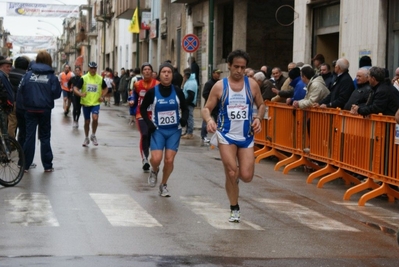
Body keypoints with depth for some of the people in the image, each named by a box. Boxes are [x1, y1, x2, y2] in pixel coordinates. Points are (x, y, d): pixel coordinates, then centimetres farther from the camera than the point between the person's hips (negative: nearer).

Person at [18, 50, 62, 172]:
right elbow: (56, 94, -7)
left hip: (30, 110, 1)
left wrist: (28, 97, 11)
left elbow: (21, 90, -7)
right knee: (45, 137, 9)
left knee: (29, 136, 7)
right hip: (45, 110, -1)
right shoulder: (51, 76, -5)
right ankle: (47, 166, 11)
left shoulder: (28, 74, -3)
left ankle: (25, 165, 8)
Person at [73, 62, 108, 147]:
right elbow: (75, 88, -6)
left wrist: (102, 96, 1)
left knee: (95, 118, -22)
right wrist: (80, 94, -26)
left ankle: (93, 135, 1)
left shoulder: (100, 79, 1)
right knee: (87, 121, 9)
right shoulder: (83, 78, -5)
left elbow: (105, 88, 18)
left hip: (96, 103, 0)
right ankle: (86, 138, 30)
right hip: (86, 103, 0)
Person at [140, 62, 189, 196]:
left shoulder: (178, 92, -3)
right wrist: (149, 123, -7)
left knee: (169, 160, -2)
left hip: (174, 130, 1)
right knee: (156, 159, -14)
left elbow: (185, 109, 10)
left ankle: (164, 185, 20)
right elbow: (143, 108, 6)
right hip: (158, 130, -1)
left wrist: (184, 118, -11)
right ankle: (154, 171, 22)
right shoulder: (152, 92, -7)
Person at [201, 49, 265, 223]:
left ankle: (233, 170, 34)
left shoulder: (252, 84, -1)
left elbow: (261, 105, 11)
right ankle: (234, 209, 11)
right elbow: (207, 108, -2)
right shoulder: (220, 86, -5)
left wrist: (258, 118, -10)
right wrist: (209, 120, -24)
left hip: (246, 136, 2)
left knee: (246, 176, -4)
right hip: (226, 135, -2)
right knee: (232, 173, -8)